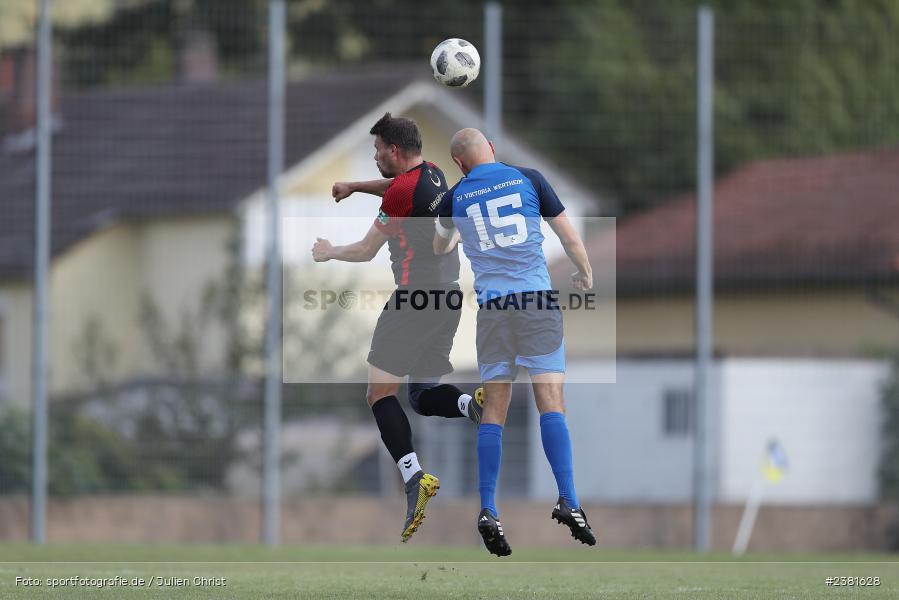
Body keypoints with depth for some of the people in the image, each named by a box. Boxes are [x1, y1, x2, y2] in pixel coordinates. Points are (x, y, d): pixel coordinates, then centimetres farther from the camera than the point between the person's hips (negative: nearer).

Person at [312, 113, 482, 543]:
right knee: (423, 394, 15)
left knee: (381, 393, -8)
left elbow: (365, 252, -3)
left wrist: (329, 252, 15)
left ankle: (413, 475, -26)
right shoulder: (432, 174, 12)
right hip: (450, 297, 9)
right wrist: (355, 187, 35)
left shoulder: (402, 192, -13)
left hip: (414, 298, -9)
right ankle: (469, 403, -17)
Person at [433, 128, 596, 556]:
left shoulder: (455, 198, 10)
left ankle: (488, 510, -2)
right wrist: (585, 274, 27)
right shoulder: (528, 179, 5)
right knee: (551, 403, -5)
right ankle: (568, 501, -17)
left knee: (494, 408, 6)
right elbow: (570, 238, 7)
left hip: (491, 305, 1)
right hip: (537, 297, -1)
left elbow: (440, 247, 32)